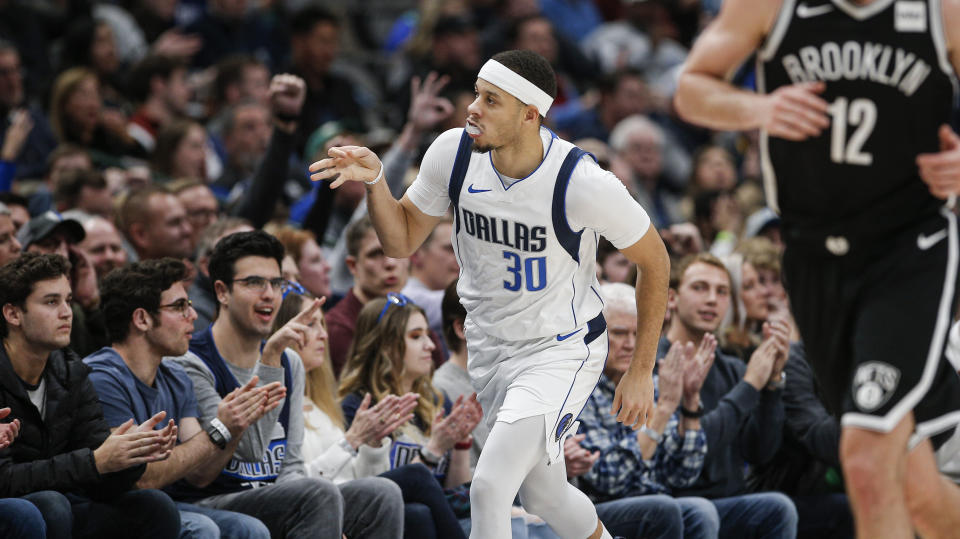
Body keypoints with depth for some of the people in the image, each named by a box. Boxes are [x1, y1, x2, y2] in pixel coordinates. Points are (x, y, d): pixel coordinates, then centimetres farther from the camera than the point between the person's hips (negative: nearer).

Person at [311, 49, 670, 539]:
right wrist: (374, 181, -20)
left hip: (562, 351, -6)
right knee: (541, 496, 18)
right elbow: (401, 241, 0)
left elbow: (654, 261, -11)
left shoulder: (585, 183, -27)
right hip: (490, 347, 6)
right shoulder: (453, 153, -14)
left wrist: (641, 372, -8)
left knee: (489, 488, -21)